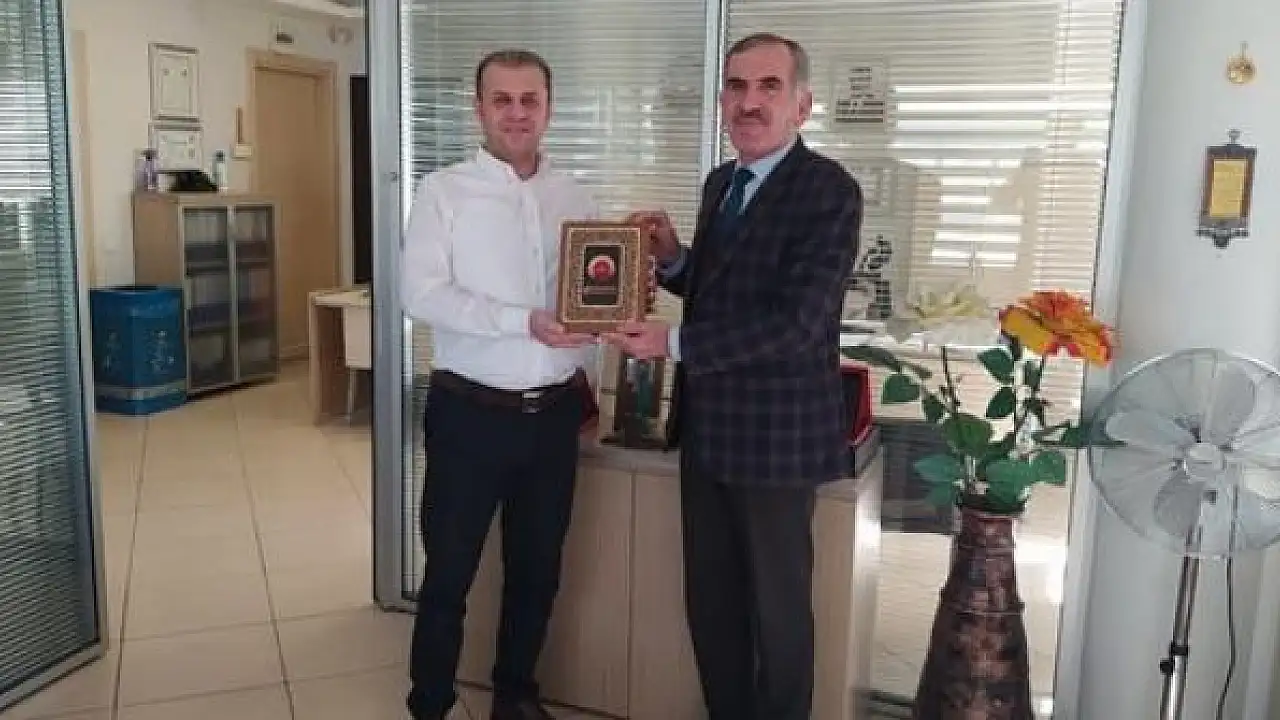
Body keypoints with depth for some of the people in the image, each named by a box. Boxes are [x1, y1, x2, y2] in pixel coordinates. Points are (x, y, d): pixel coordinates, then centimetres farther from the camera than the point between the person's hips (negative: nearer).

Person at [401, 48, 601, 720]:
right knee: (449, 572, 7)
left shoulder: (574, 198, 7)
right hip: (471, 412, -4)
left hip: (555, 413, 4)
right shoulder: (444, 191, -6)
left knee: (537, 569, 16)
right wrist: (525, 322, -23)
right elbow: (423, 295, -16)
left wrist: (588, 366, 1)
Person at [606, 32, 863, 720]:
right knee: (709, 600, 18)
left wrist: (673, 342, -22)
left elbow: (797, 322, -24)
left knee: (777, 606, 11)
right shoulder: (720, 182, 9)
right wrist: (671, 258, -2)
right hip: (706, 426, 8)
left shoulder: (830, 191, -16)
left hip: (775, 432, -7)